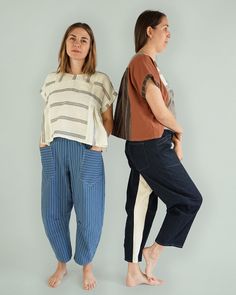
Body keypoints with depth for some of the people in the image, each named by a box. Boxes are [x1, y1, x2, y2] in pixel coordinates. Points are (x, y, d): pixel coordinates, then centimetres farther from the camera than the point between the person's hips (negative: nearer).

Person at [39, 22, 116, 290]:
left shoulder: (100, 80, 3)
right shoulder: (51, 80, 13)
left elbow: (108, 121, 7)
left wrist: (98, 145, -6)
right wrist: (44, 144, 6)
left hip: (86, 153, -3)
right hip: (53, 152, 3)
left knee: (88, 215, 3)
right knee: (52, 213, 7)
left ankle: (86, 265, 27)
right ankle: (62, 263, 30)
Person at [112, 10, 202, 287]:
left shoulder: (144, 63, 16)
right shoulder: (143, 62, -16)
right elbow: (160, 112, -17)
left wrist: (174, 139, 7)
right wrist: (179, 132, 1)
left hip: (145, 146, 10)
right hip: (152, 146, -10)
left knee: (141, 207, 12)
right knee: (190, 199, 5)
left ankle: (134, 273, 21)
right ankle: (155, 250, 16)